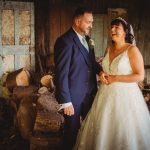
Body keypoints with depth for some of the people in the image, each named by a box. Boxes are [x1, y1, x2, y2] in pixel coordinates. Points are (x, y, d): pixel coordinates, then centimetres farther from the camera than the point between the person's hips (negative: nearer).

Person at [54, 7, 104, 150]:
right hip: (73, 95, -8)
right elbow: (61, 74, -21)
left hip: (88, 94, 8)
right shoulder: (65, 41, -20)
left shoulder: (86, 39, 7)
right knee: (72, 130, 10)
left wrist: (101, 70, -6)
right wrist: (66, 102, -21)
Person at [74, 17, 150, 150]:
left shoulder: (132, 50, -10)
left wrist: (115, 79, -16)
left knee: (123, 130, 2)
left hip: (125, 95, -6)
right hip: (107, 94, 6)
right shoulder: (109, 49, 9)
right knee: (103, 127, 11)